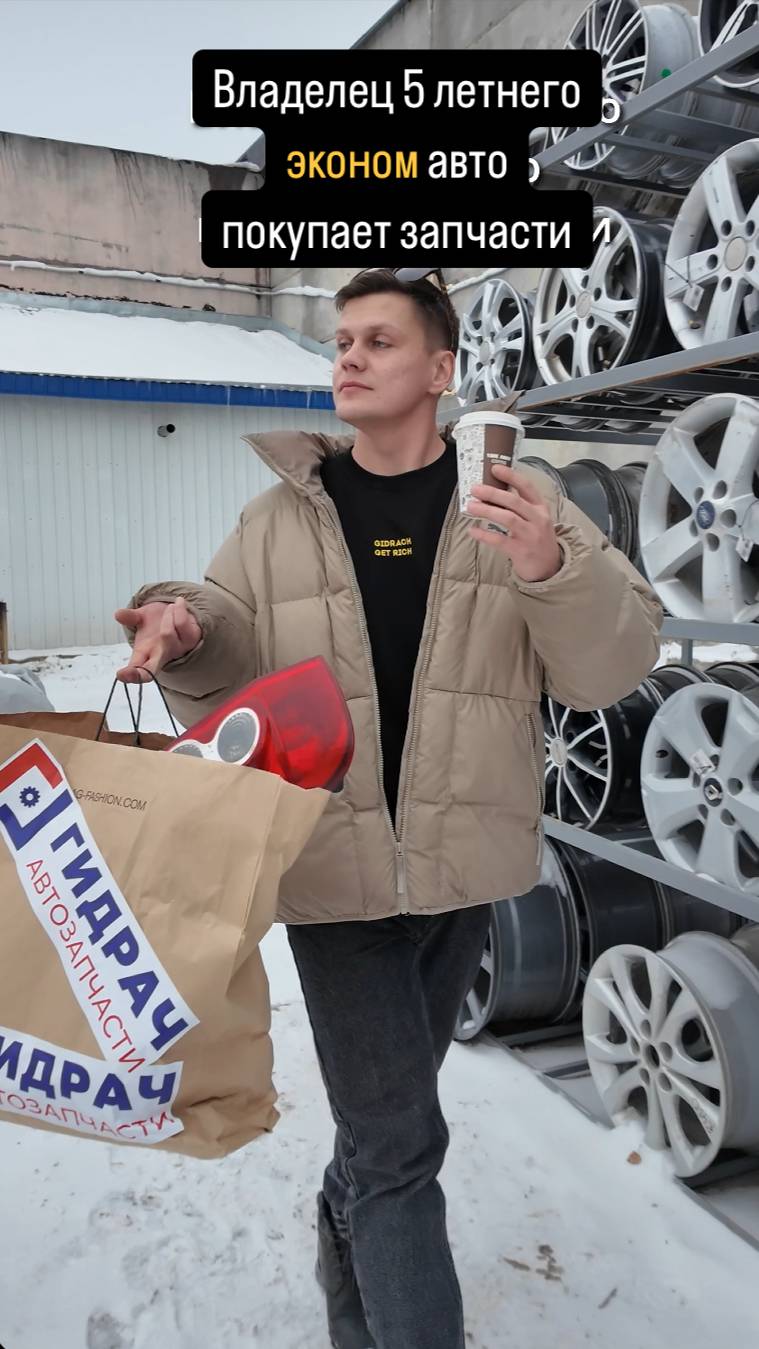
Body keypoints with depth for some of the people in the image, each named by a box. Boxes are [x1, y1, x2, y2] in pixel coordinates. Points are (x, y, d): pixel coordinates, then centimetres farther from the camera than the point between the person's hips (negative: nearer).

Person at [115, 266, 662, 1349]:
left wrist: (552, 569, -24)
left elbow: (614, 666, -5)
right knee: (400, 1140, 0)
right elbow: (233, 663, 9)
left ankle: (348, 1241, 54)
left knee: (389, 1112, 24)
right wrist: (185, 630, -14)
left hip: (464, 863, 2)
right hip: (336, 861, -2)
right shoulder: (281, 516, 1)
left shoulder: (518, 502, -2)